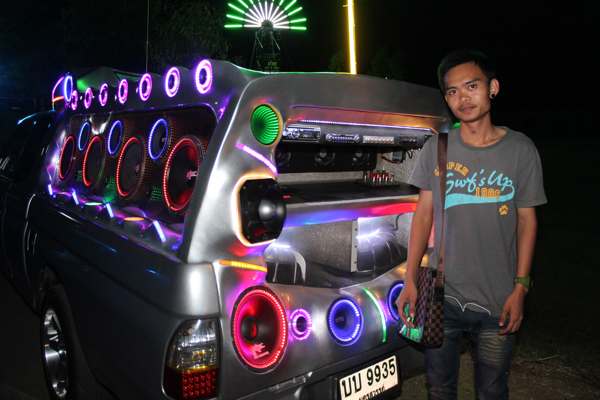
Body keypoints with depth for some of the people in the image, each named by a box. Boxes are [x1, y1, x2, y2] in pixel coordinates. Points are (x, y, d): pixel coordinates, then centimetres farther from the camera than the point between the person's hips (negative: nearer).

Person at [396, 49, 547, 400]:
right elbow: (424, 214, 2)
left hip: (498, 303, -1)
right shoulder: (436, 149, -2)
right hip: (441, 297, 1)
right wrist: (410, 281, -2)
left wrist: (520, 288, -5)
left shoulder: (521, 150, -4)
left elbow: (527, 220, 1)